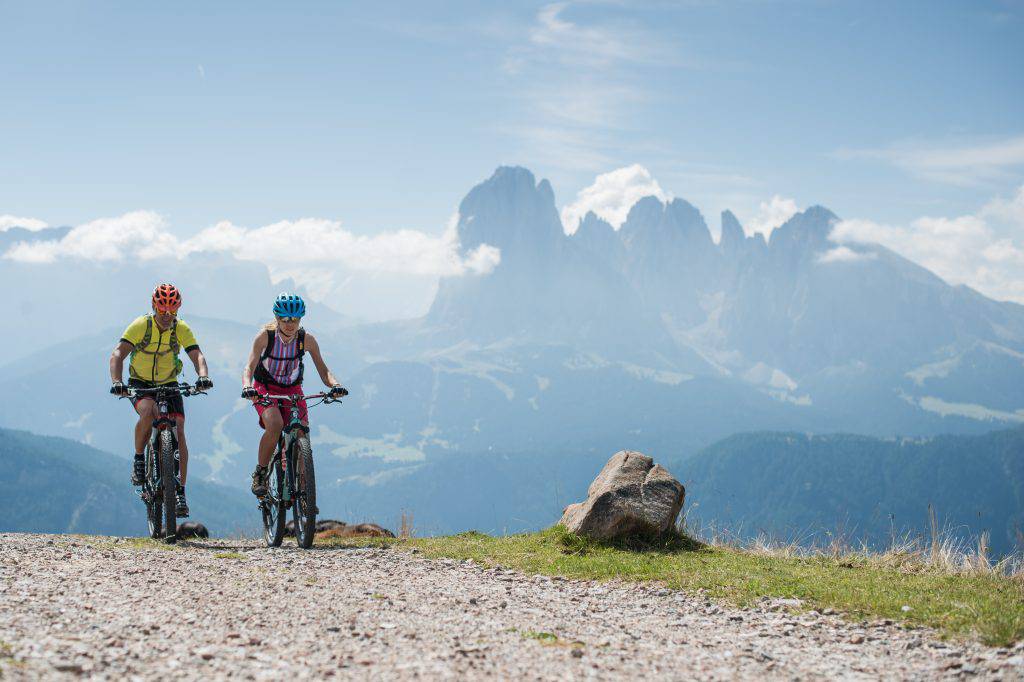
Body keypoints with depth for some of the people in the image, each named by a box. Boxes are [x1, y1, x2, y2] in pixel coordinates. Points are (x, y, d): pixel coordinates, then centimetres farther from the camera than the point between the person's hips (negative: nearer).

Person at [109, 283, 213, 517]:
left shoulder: (182, 329, -12)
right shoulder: (140, 326, -19)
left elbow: (197, 356, -21)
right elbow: (117, 354, -27)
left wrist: (203, 376, -44)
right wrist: (116, 382, -44)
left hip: (169, 385, 2)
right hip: (140, 384, -2)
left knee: (178, 430, -15)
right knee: (148, 411, -35)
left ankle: (180, 492, -11)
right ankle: (138, 459, -10)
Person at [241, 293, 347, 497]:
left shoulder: (307, 339, -14)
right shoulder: (265, 335, -20)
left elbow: (322, 370, -13)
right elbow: (249, 367, -26)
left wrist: (335, 385, -35)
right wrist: (247, 387, -47)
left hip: (293, 390, 3)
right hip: (265, 389, -2)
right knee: (275, 425, -31)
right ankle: (260, 473, -12)